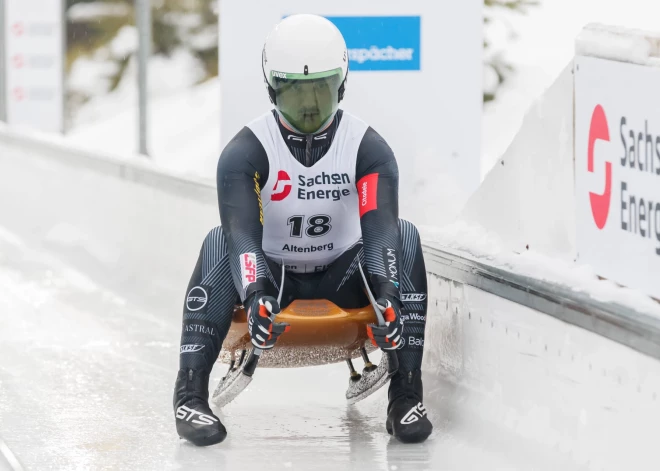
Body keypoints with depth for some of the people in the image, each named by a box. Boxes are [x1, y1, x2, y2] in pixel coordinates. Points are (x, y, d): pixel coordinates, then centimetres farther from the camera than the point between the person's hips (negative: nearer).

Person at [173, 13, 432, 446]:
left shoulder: (369, 147, -11)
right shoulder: (245, 151, -14)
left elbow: (380, 228, -25)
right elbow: (242, 233, -27)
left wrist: (385, 294, -44)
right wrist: (255, 296, -47)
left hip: (342, 280, 1)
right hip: (271, 278, -1)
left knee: (404, 236, -24)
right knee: (219, 242, -29)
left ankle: (407, 395, -28)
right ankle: (190, 394, -36)